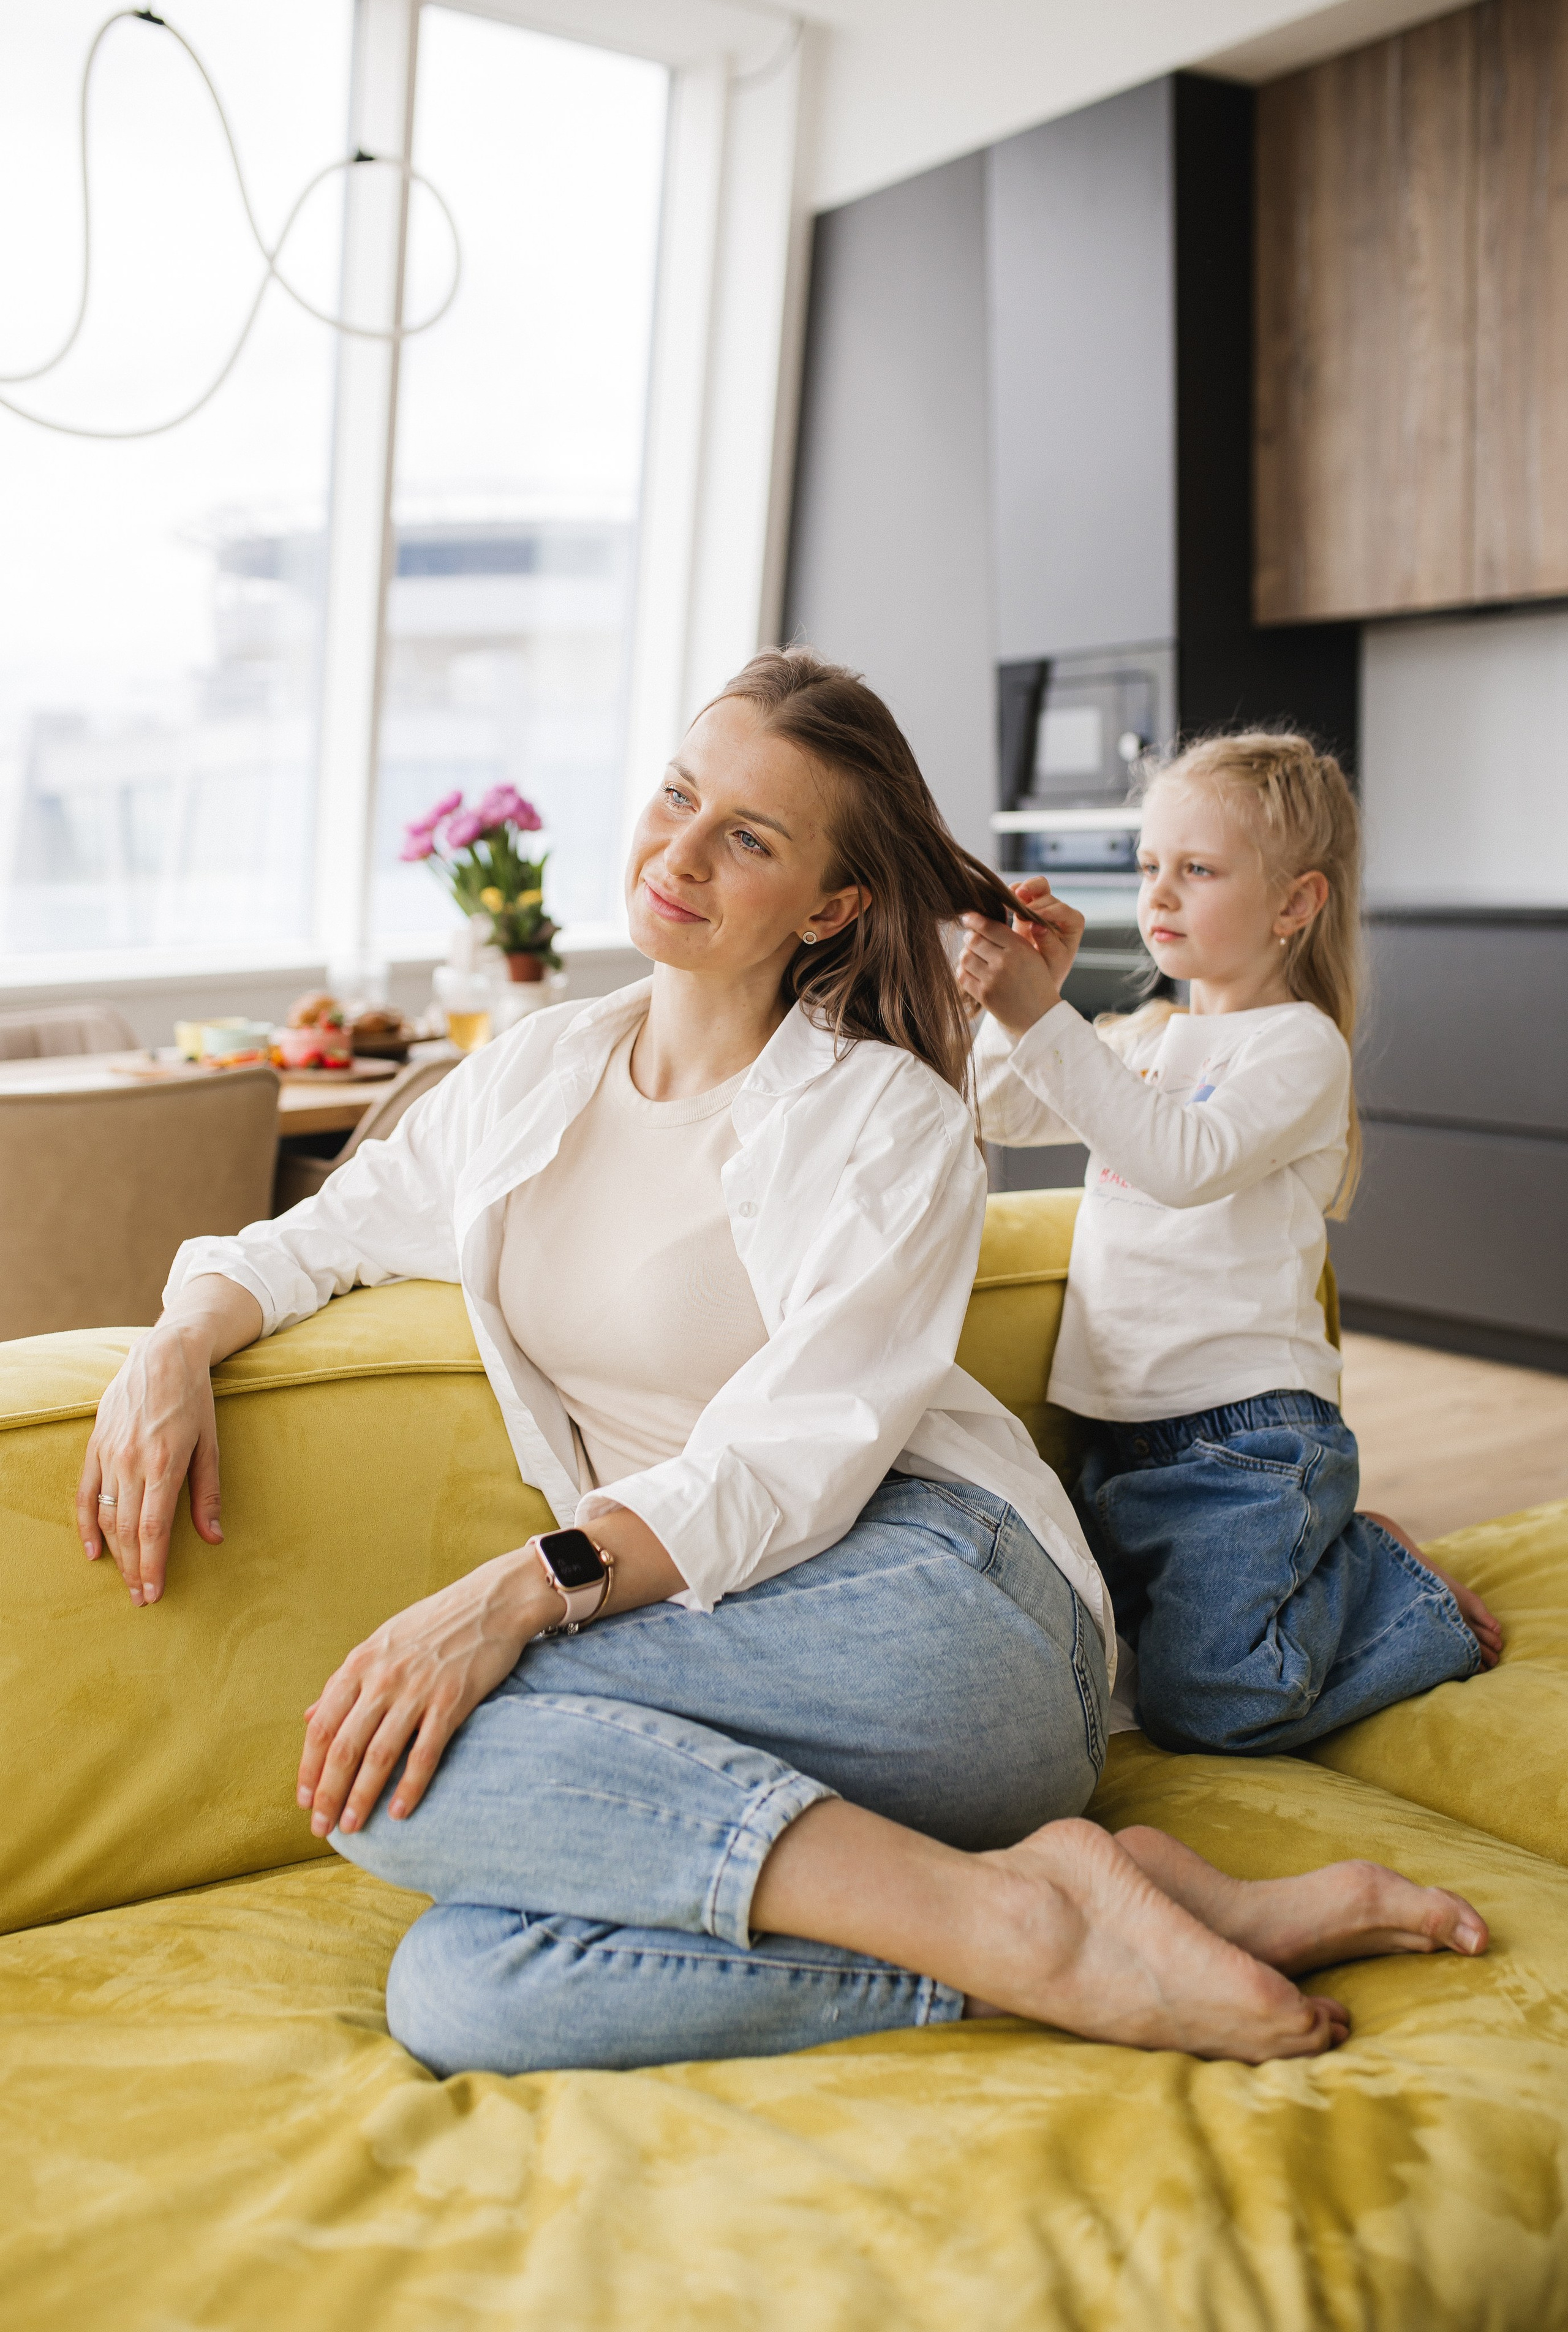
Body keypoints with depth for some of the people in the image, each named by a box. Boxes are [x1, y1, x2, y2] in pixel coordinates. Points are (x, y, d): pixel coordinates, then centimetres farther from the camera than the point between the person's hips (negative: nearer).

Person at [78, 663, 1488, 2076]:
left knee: (390, 1772, -26)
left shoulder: (887, 1117, -2)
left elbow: (800, 1457, -14)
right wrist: (180, 1344, -1)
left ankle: (1019, 1909, -24)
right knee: (455, 1999, -24)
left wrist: (527, 1588, -28)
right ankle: (1030, 1931, -22)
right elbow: (318, 1236, 22)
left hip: (920, 1599, -5)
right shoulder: (538, 1076, 15)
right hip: (718, 1657, 6)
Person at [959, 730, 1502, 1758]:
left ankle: (1407, 1597, 12)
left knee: (1204, 1707, -14)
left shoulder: (1301, 1042, -9)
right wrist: (1017, 992, -7)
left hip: (1246, 1432, -8)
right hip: (1121, 1431, 8)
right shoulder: (1144, 1037, 15)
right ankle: (1337, 1558, 26)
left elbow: (1186, 1161, -26)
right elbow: (1004, 1115, 11)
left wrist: (1042, 1022, -31)